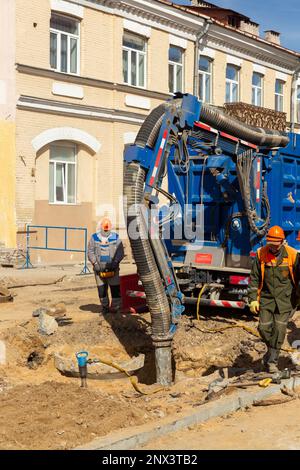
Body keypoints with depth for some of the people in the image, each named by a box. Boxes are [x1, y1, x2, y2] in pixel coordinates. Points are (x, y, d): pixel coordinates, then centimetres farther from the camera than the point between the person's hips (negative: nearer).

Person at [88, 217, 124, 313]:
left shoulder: (115, 238, 3)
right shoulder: (94, 238, 5)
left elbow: (120, 252, 0)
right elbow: (90, 252, 5)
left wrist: (115, 262, -13)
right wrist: (95, 263, -7)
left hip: (112, 268, -1)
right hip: (99, 269, 1)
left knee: (115, 288, -4)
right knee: (101, 289, 7)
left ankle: (115, 307, 6)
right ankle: (105, 306, 22)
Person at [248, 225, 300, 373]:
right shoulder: (261, 254, -5)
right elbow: (254, 278, 1)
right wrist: (253, 299, -4)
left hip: (285, 298, -2)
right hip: (266, 298, 2)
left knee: (279, 329, -6)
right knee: (264, 327, -1)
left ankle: (272, 361, 4)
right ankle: (272, 349, 28)